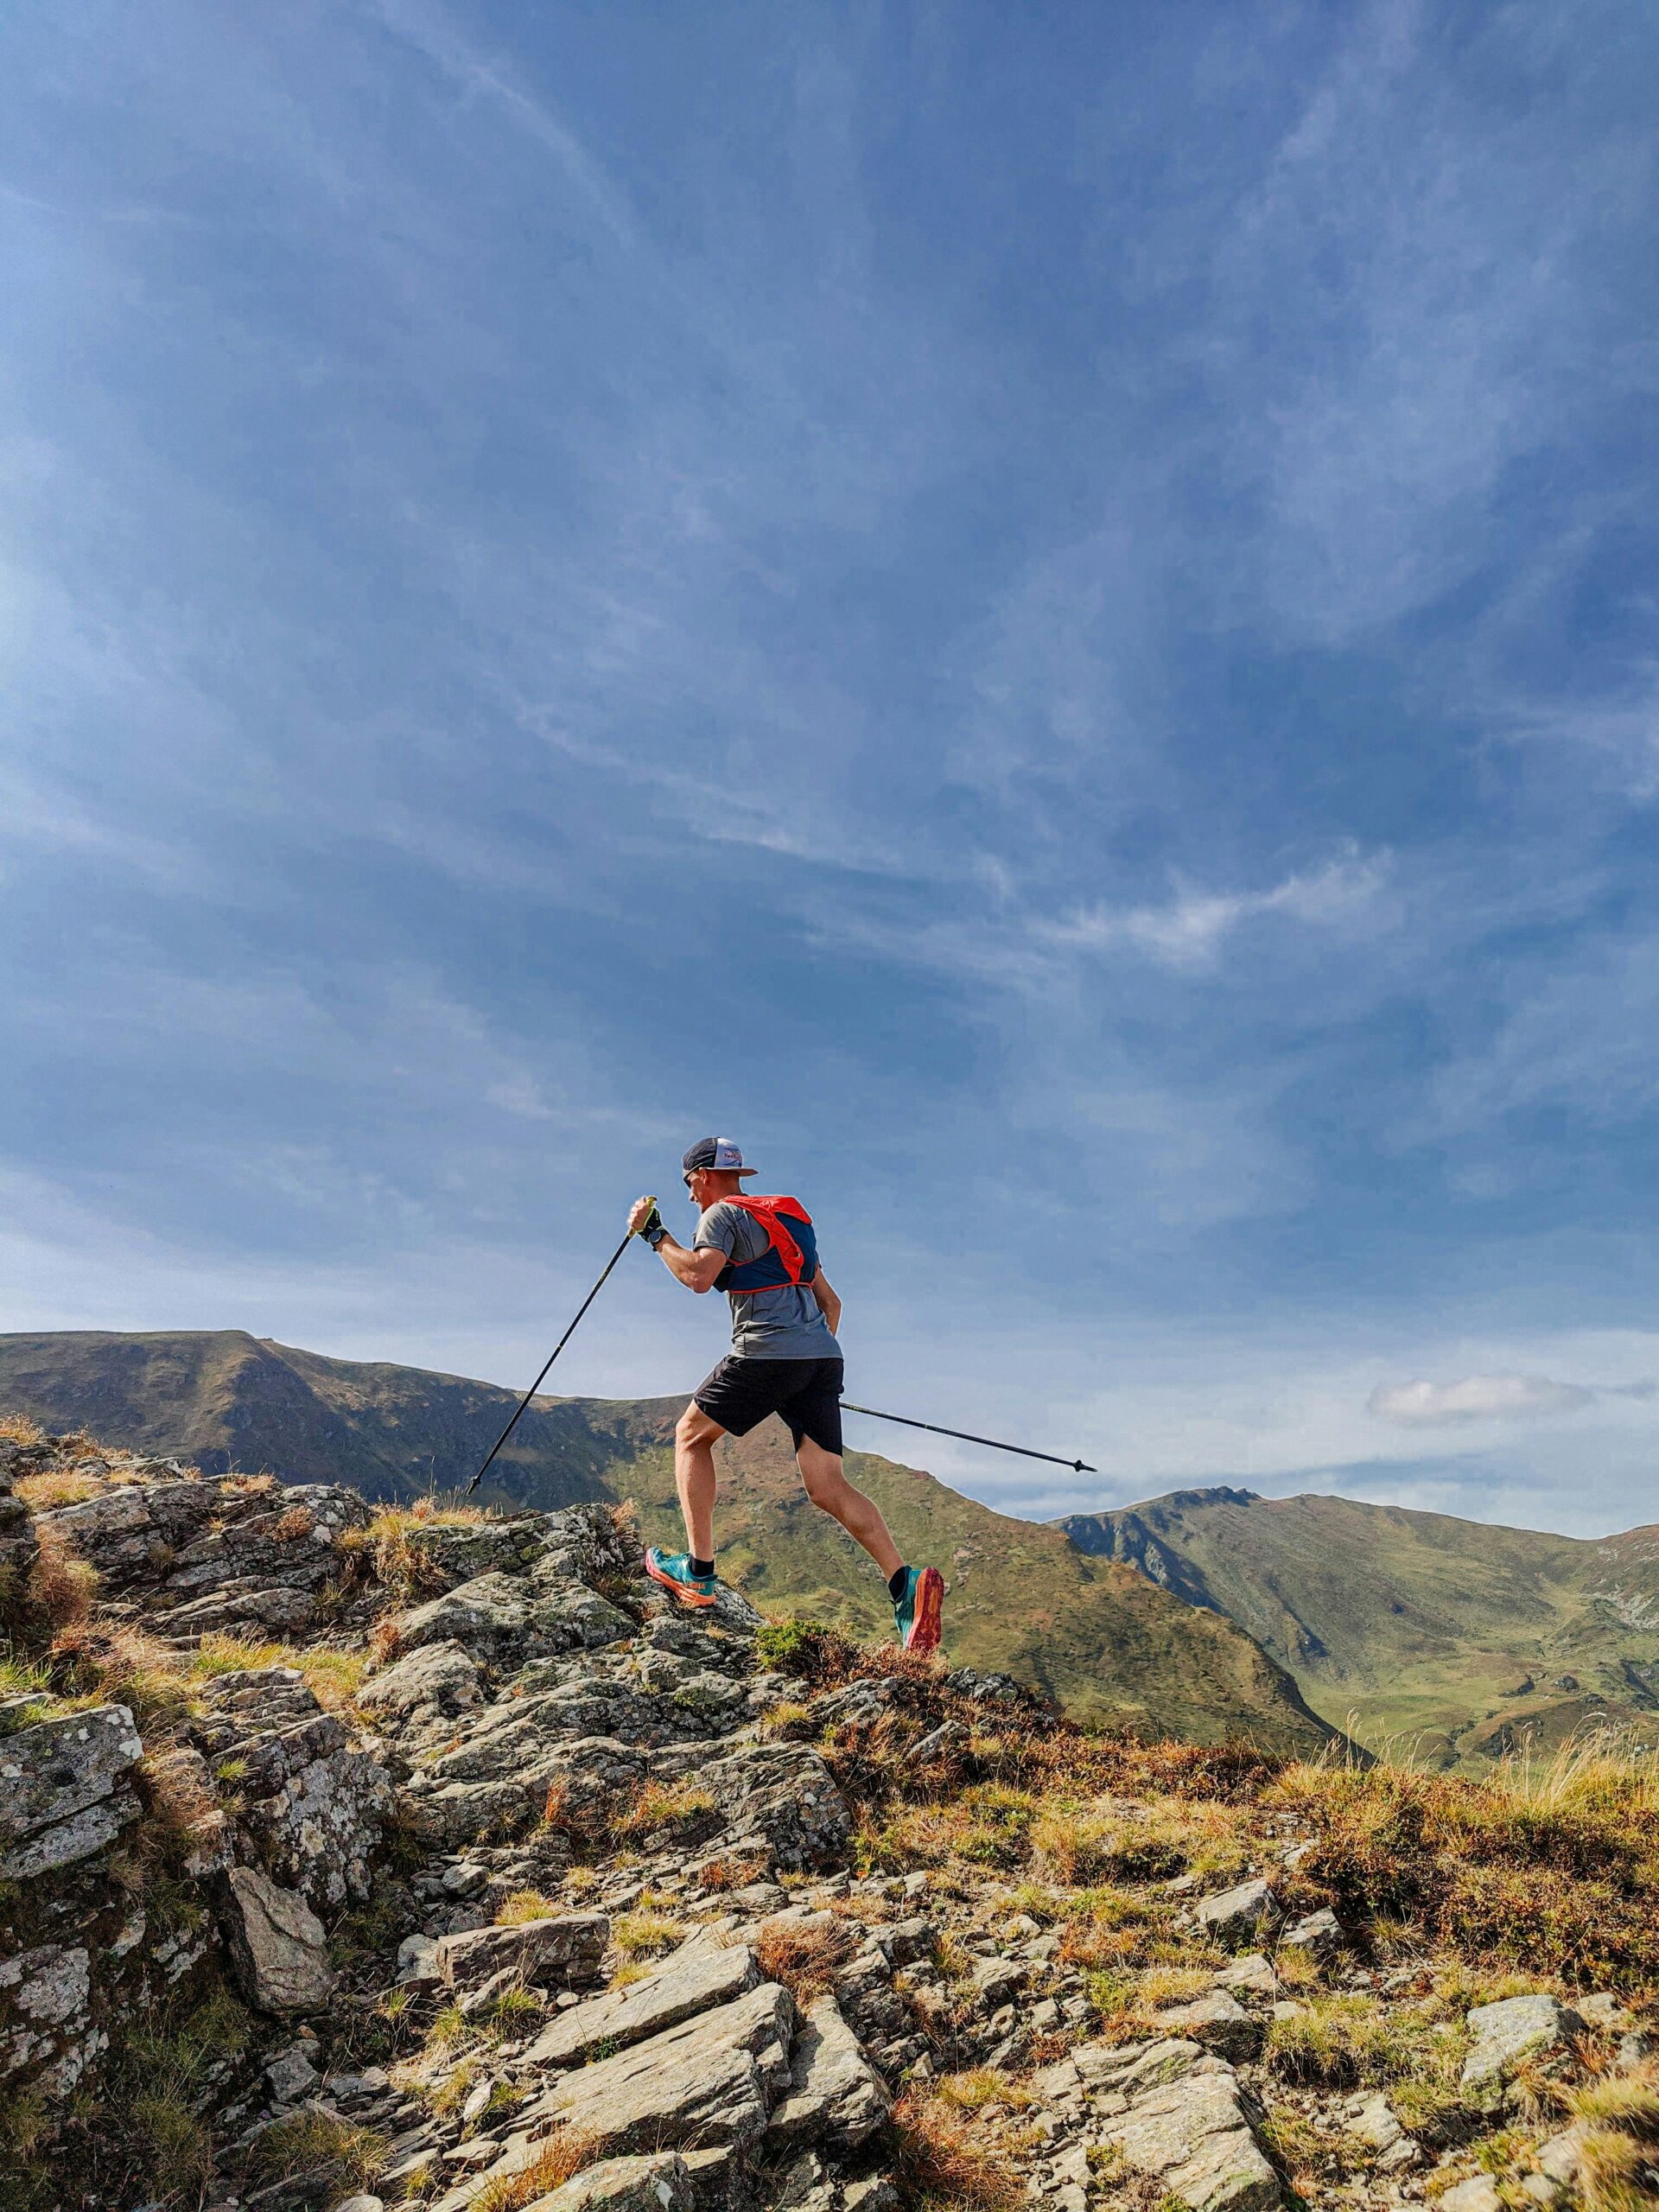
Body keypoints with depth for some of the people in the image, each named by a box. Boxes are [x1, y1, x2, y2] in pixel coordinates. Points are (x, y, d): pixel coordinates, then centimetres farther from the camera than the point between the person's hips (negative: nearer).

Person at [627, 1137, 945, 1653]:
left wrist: (655, 1234, 0)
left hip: (766, 1352, -7)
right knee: (827, 1487, 2)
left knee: (691, 1435, 15)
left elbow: (698, 1275, -14)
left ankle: (698, 1572, 11)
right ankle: (906, 1583, -17)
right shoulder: (788, 1218, 28)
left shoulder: (724, 1213, 4)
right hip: (823, 1357, 7)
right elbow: (831, 1304, 26)